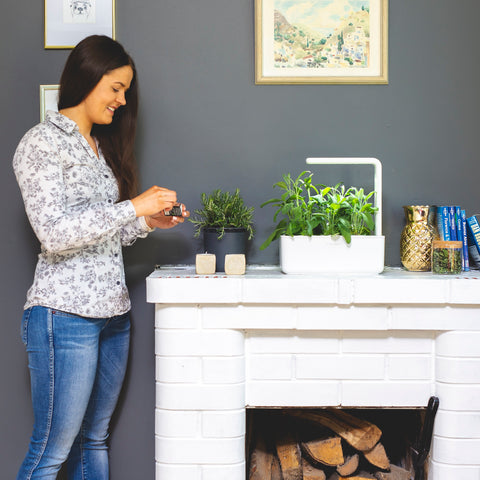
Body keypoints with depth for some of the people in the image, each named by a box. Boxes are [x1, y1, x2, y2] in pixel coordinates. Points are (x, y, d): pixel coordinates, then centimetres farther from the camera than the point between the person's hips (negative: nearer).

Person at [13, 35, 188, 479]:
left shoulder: (100, 147, 18)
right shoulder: (43, 142, -8)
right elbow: (54, 234, -18)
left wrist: (147, 223, 4)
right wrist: (133, 207, -18)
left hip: (111, 312, 8)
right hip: (65, 313, -8)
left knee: (93, 441, 14)